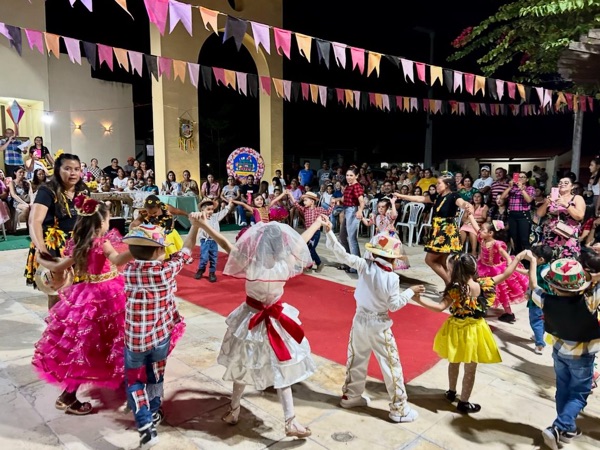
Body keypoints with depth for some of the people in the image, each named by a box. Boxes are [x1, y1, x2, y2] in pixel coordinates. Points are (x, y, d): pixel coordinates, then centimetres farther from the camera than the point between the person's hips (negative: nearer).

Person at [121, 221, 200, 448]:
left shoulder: (128, 270, -13)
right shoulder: (168, 269, -18)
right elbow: (186, 250, -3)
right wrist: (195, 225, 8)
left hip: (135, 339, 0)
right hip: (161, 336, 0)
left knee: (134, 380, 17)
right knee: (156, 375, 24)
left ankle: (145, 427, 6)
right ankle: (154, 414, 41)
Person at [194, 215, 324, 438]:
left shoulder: (249, 262, -20)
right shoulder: (285, 262, -16)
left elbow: (224, 242, -14)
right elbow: (302, 240, -1)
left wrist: (203, 224, -7)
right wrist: (318, 221, 14)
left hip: (251, 319, 0)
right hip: (275, 320, 0)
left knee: (242, 367, 19)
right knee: (280, 371, 11)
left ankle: (234, 411, 36)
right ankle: (290, 421, 14)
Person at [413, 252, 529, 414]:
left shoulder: (454, 289, -23)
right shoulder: (484, 284, -14)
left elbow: (440, 307, -27)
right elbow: (506, 274, -3)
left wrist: (418, 299, -30)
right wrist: (518, 257, 9)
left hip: (456, 330, 0)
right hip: (473, 331, 0)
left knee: (453, 363, 24)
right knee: (470, 369, 14)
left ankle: (451, 392, 42)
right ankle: (464, 403, 26)